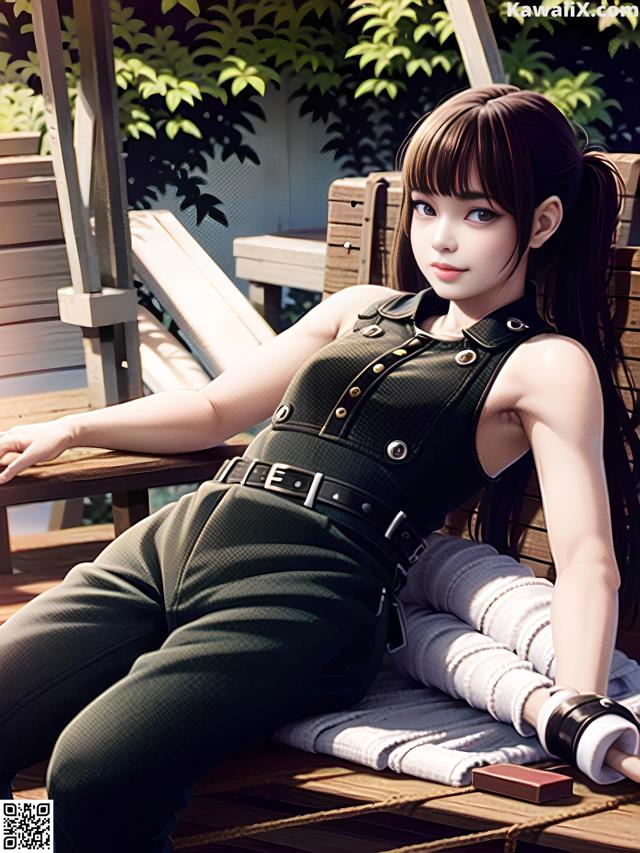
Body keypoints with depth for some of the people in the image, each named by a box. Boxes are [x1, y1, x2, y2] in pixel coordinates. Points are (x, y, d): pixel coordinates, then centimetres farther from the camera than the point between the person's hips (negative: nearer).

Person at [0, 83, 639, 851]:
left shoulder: (546, 365, 6)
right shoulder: (361, 310, 24)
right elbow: (215, 410, 32)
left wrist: (578, 708, -23)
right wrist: (70, 430, 23)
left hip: (306, 593, -6)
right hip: (168, 542, 6)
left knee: (95, 773, -30)